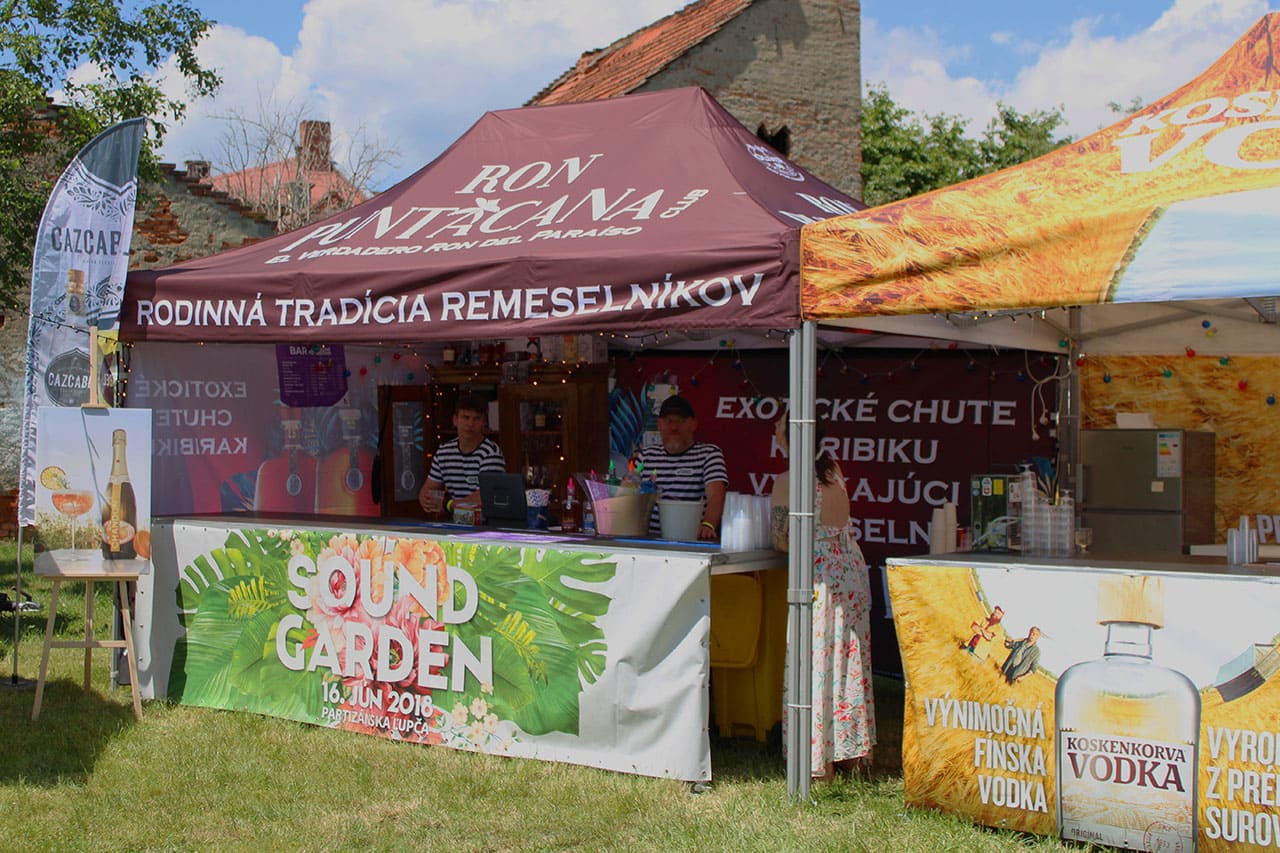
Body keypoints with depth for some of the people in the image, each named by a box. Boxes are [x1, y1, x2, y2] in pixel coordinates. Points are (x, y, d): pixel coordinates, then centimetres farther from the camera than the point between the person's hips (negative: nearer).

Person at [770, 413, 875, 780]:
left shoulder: (787, 482, -13)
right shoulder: (832, 469, 8)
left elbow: (780, 540, -8)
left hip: (820, 574, -7)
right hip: (853, 568, 7)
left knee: (817, 661, 0)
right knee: (849, 659, 14)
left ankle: (820, 760, 4)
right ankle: (853, 753, 23)